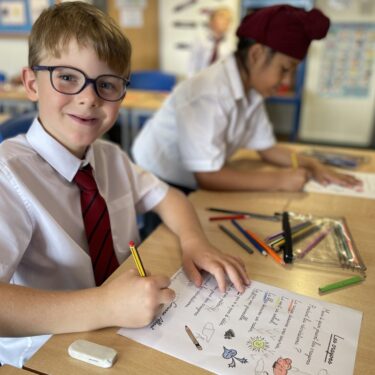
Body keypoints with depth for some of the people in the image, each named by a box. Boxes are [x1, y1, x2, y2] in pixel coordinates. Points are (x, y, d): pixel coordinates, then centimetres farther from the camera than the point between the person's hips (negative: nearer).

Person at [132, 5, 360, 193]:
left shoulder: (252, 90, -3)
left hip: (194, 186, 7)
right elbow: (206, 176, -30)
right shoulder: (207, 95, -29)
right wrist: (278, 180, -27)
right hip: (157, 185, -7)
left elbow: (266, 147, 5)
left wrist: (312, 165, -10)